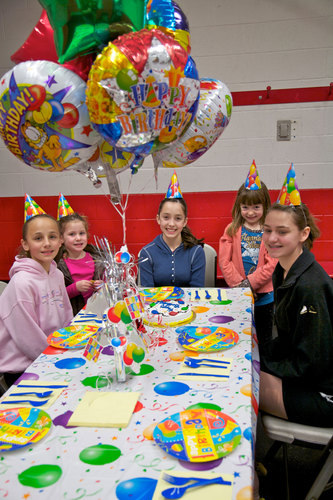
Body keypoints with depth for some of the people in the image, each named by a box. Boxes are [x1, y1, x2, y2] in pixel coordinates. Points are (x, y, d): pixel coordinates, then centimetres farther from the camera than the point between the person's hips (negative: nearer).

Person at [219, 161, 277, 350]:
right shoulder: (232, 230, 0)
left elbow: (271, 265, -11)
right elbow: (224, 261, -5)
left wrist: (249, 283, -17)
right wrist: (239, 285, -13)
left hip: (263, 295, -1)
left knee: (264, 340, 13)